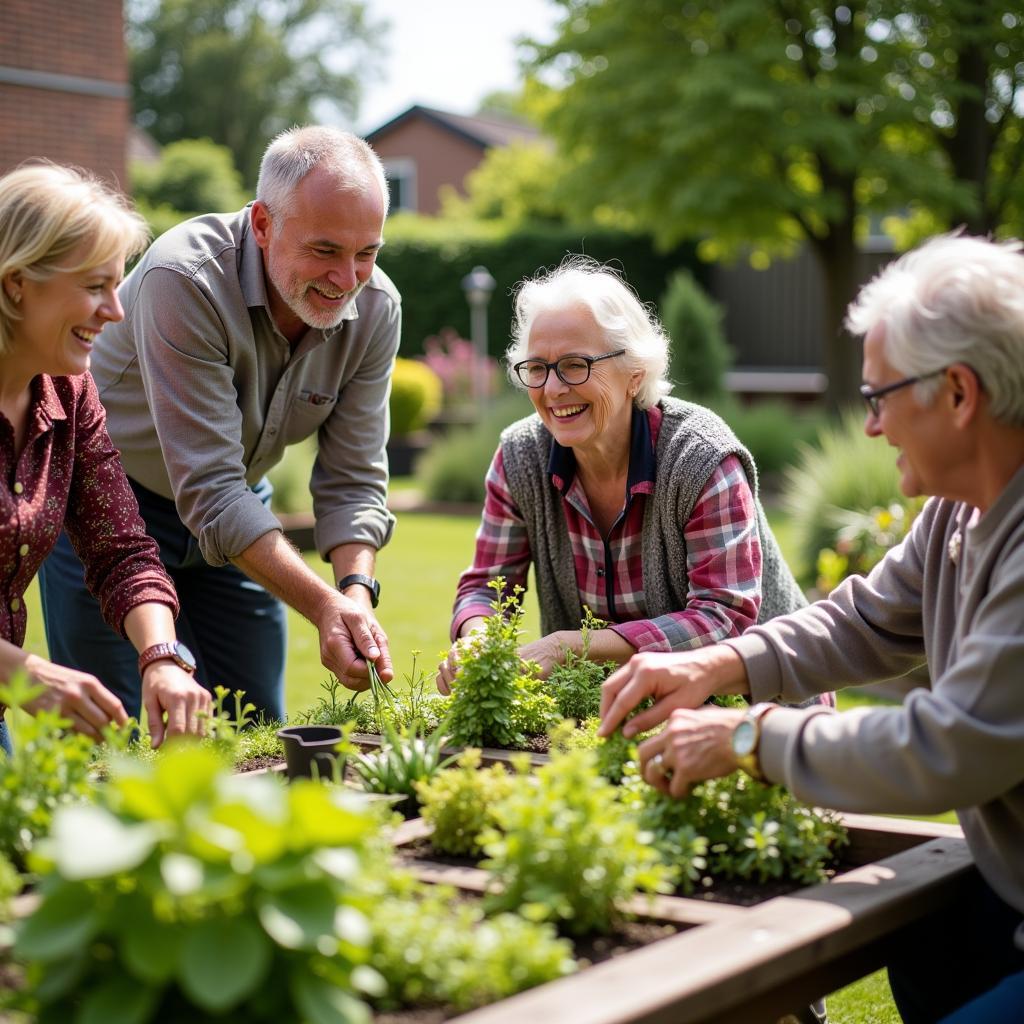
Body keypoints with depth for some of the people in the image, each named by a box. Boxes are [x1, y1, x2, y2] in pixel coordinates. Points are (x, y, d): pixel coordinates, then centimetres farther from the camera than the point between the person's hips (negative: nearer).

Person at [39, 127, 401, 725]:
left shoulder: (376, 308, -15)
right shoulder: (184, 280, -32)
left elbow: (352, 480, -11)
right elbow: (210, 491, -35)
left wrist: (357, 591, -31)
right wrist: (325, 607, -42)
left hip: (241, 501, 5)